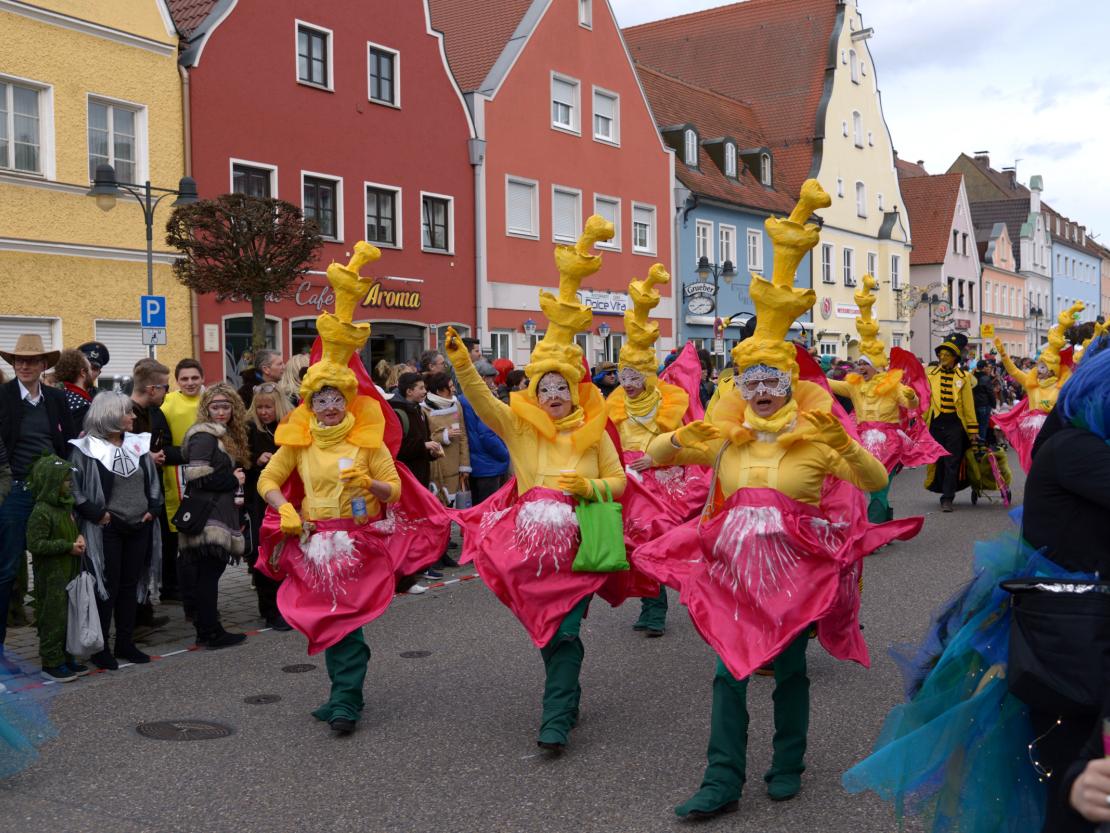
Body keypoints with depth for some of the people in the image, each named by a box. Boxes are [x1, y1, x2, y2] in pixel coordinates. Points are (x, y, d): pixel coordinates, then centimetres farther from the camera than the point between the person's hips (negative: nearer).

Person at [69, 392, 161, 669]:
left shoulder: (137, 445, 8)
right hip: (107, 530, -6)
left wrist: (152, 509, 6)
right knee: (107, 587, -1)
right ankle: (100, 647, 10)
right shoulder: (86, 449, -10)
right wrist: (97, 513, -14)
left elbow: (153, 480, 18)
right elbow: (73, 488, -13)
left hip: (138, 528, 6)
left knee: (130, 586, 11)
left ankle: (125, 643, 21)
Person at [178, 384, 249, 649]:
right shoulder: (204, 436, -10)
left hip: (221, 516, 9)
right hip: (207, 518, -9)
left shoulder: (227, 436, 19)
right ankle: (210, 632, 0)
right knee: (209, 572, -5)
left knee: (208, 574, 12)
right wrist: (234, 480, -9)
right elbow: (197, 475, -19)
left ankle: (206, 629, 17)